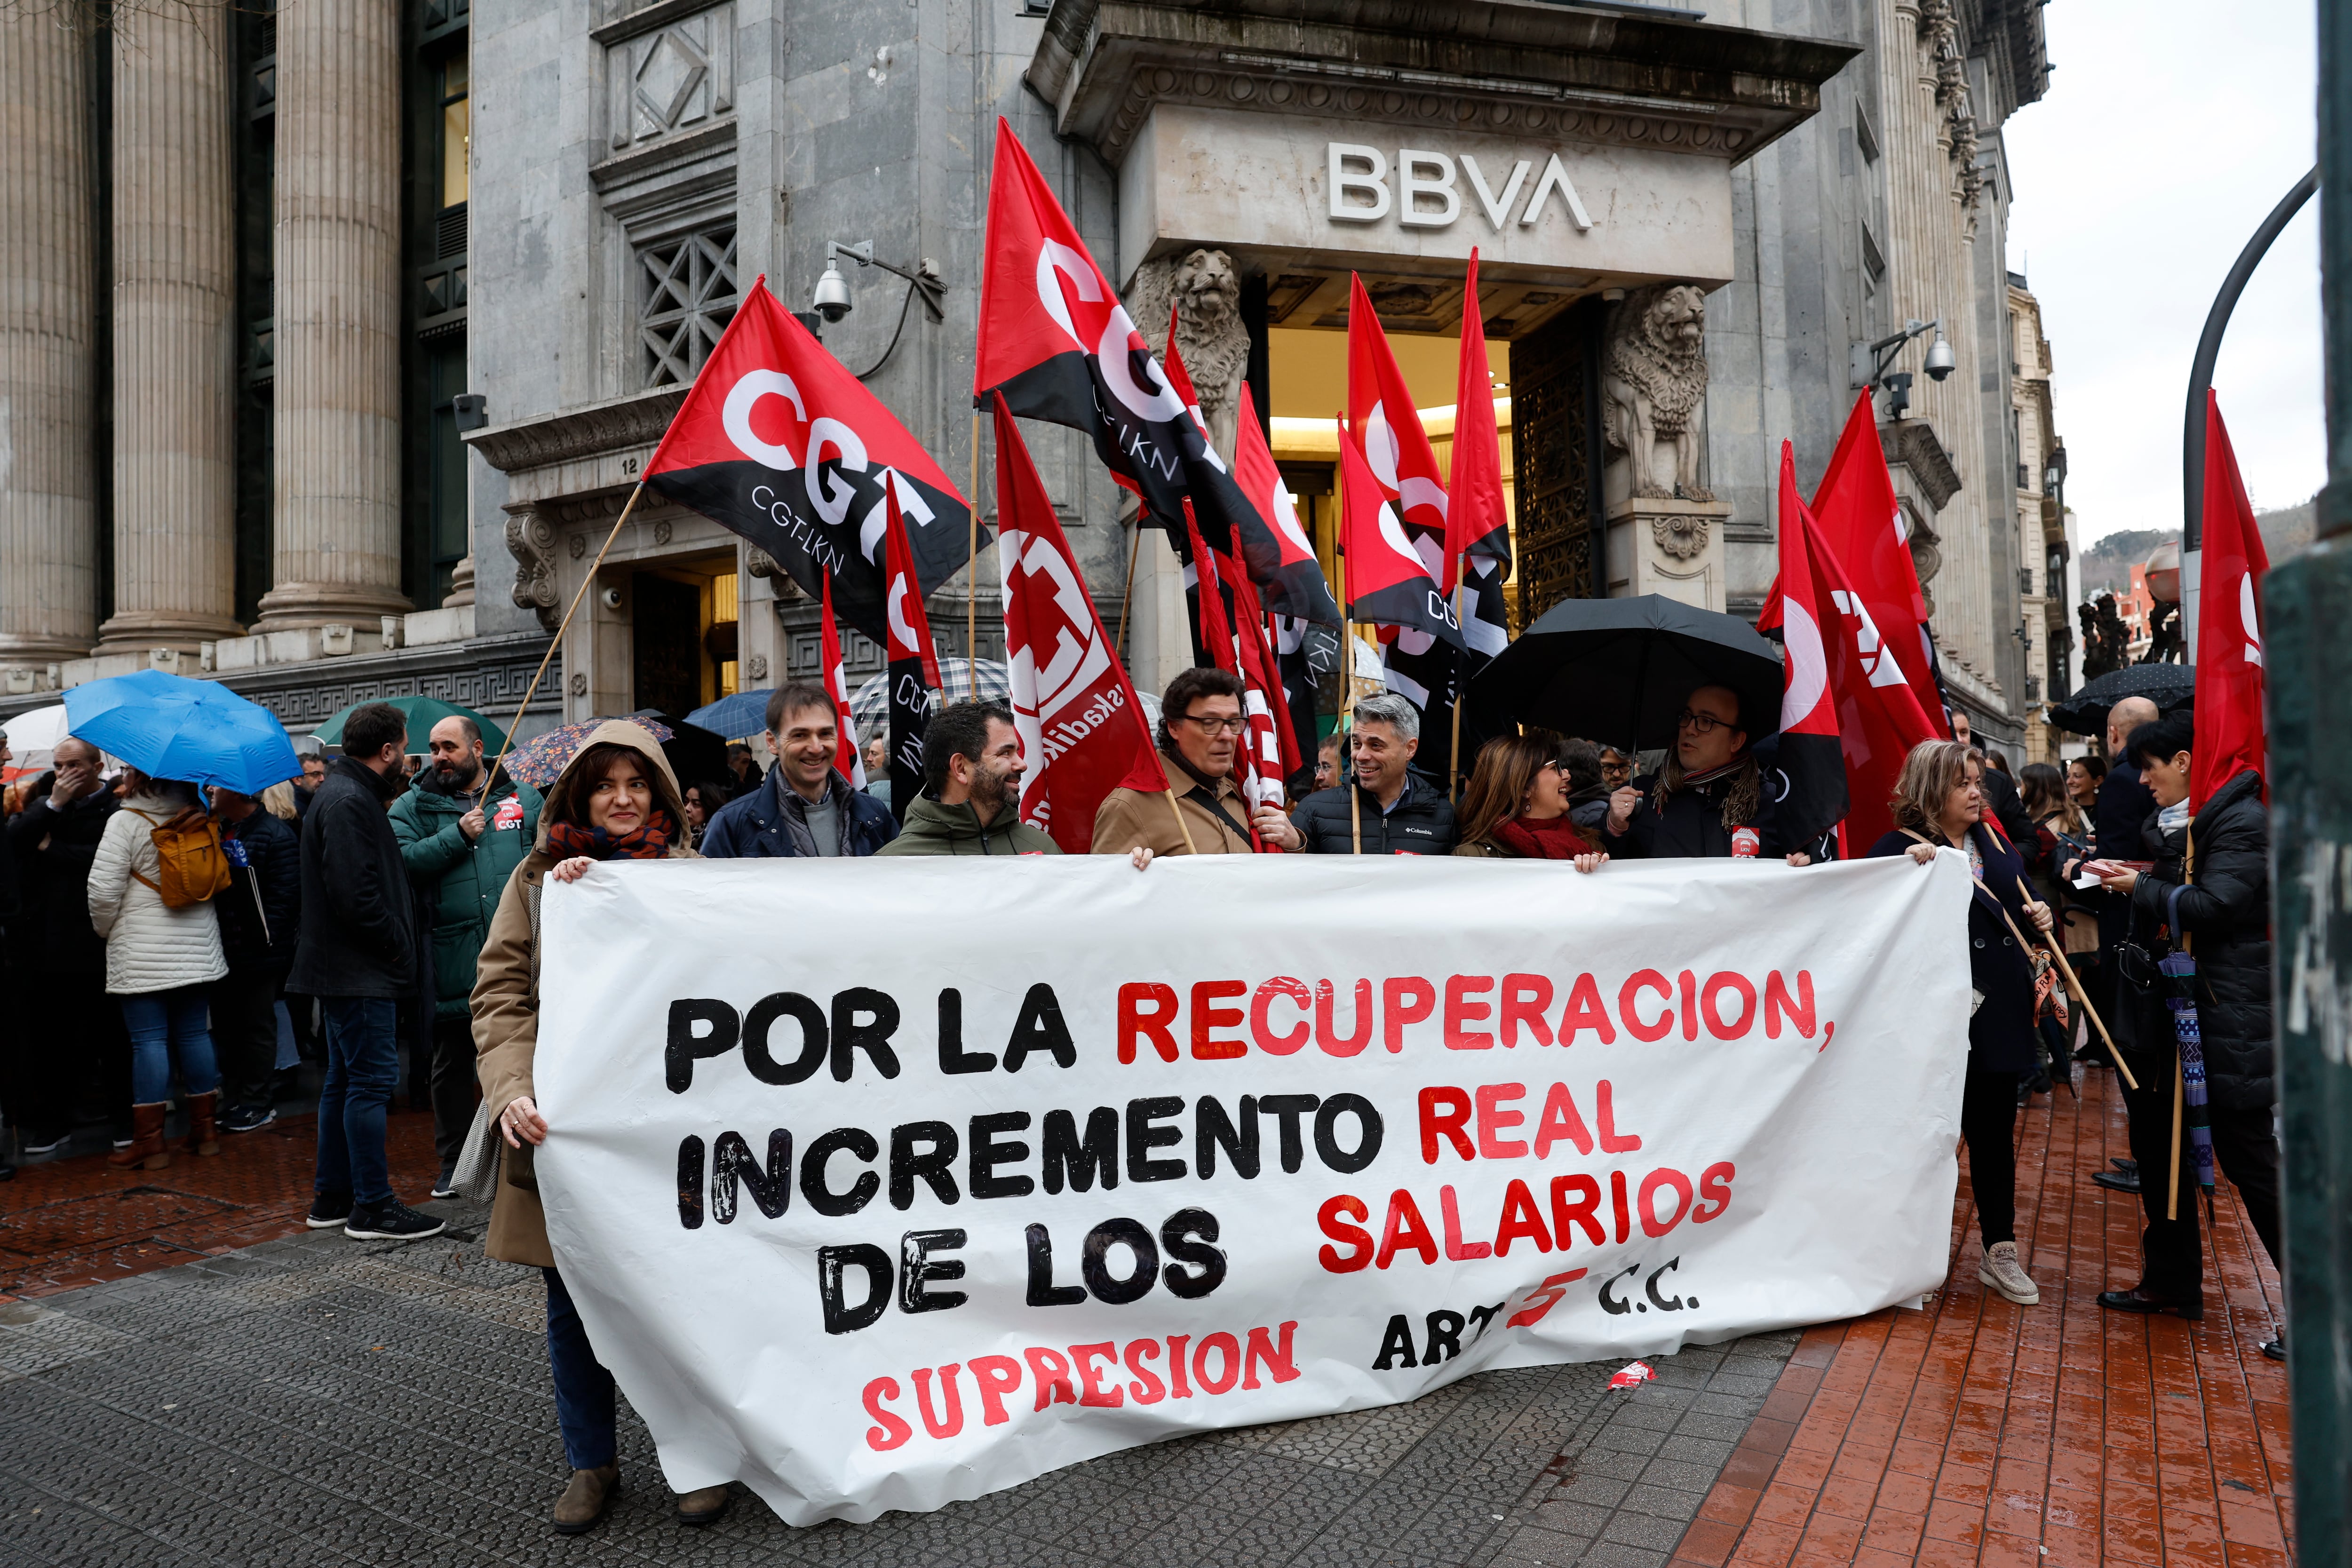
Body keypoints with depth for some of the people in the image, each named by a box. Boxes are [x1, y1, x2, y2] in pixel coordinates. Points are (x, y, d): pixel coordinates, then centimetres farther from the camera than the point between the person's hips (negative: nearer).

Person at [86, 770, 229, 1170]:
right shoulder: (199, 822, 6)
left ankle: (150, 1143, 3)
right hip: (198, 947, 5)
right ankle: (206, 1130, 16)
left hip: (142, 954, -5)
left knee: (148, 1040, -1)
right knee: (195, 1033, 11)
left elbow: (104, 890, -12)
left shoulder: (126, 822, -10)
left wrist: (105, 928, 5)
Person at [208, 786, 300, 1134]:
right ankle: (233, 1100, 25)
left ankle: (257, 1104, 12)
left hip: (259, 954, -8)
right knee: (226, 1029, 14)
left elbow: (283, 896, -17)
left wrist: (263, 940, -21)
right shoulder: (219, 831, 12)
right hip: (224, 951, 8)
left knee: (256, 1030, 3)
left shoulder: (276, 835, -12)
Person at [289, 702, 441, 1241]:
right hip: (360, 972, -11)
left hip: (347, 969, 11)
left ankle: (331, 1196, 25)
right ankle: (372, 1206, 0)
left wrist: (398, 939, 12)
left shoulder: (347, 794, 17)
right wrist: (398, 943, -14)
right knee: (372, 1080, -6)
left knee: (344, 1080, 16)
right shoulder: (349, 802, -17)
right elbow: (354, 894, -24)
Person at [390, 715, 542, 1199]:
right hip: (451, 956, 0)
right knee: (451, 1063, 9)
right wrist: (458, 836, -15)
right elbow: (400, 862, -10)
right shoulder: (413, 807, 5)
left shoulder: (523, 797, 9)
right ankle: (453, 1163, 22)